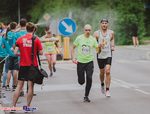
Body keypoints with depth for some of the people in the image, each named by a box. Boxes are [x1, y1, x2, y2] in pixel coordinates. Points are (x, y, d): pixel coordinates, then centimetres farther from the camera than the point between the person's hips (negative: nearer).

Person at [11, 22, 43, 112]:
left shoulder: (20, 39, 0)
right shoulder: (36, 40, -5)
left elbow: (15, 53, -4)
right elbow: (41, 53, -4)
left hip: (23, 65, 2)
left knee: (19, 86, 6)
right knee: (30, 86, 4)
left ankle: (13, 106, 3)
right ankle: (28, 107, 5)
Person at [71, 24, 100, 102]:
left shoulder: (93, 39, 2)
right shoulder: (79, 38, -3)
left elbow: (97, 50, 4)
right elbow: (73, 47, 6)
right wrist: (73, 58, -4)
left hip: (89, 61, 0)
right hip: (80, 61, 0)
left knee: (89, 78, -17)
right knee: (81, 82, 2)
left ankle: (86, 96, -3)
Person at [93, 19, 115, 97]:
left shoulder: (111, 32, 5)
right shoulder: (96, 33, -3)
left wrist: (112, 46, 10)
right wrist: (98, 45, -25)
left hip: (108, 55, 0)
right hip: (100, 55, 0)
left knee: (108, 71, -14)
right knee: (102, 72, 12)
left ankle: (107, 90, -9)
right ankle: (102, 84, 43)